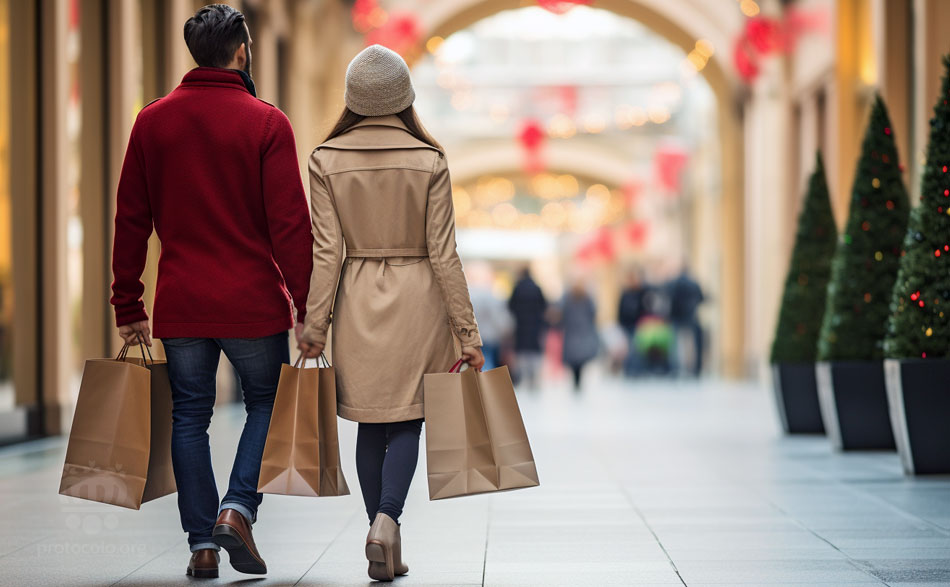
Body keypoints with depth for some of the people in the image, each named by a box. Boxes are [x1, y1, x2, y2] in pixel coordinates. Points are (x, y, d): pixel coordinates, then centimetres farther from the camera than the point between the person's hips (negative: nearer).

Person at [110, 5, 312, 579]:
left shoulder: (152, 121, 5)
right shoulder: (266, 122, -7)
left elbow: (131, 220, 6)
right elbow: (289, 222, -11)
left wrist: (128, 306, 11)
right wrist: (306, 305, -7)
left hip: (179, 305, 3)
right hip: (253, 302, -3)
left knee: (190, 416, 10)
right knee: (268, 403, 14)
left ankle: (202, 543, 9)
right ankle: (237, 509, -3)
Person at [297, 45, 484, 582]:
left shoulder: (328, 160, -4)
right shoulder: (430, 160, -6)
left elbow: (327, 251, -5)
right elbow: (443, 253, -6)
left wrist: (315, 326, 1)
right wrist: (468, 332, -2)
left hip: (357, 300, 1)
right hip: (418, 297, -1)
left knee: (372, 425, 11)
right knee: (407, 421, 7)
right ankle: (387, 520, -16)